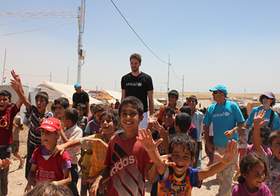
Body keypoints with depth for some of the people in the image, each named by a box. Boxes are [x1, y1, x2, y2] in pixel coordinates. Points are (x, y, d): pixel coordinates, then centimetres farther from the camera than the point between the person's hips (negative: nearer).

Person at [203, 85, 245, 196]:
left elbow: (241, 123, -1)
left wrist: (233, 130, -20)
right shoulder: (211, 109, 4)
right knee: (219, 172, 15)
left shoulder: (232, 106, -5)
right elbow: (206, 126, 11)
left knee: (227, 173, -4)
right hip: (217, 146, 4)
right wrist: (207, 143, 6)